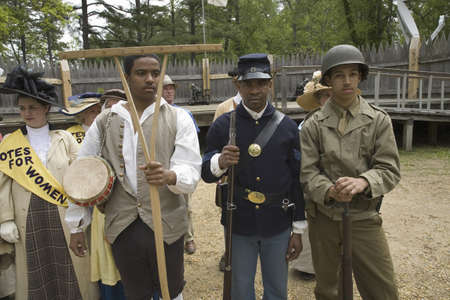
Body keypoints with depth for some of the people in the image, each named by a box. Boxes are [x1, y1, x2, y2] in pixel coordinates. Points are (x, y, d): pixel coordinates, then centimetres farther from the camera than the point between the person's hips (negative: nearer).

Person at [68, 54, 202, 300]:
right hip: (121, 227, 2)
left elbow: (191, 170, -11)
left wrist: (169, 176, -33)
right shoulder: (104, 121, 4)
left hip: (166, 224, -1)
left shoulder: (178, 119, -2)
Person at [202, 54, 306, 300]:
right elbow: (206, 174, -2)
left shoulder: (287, 127, -1)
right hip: (238, 224, 0)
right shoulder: (222, 125, -4)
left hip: (278, 225, 1)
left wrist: (298, 230, 2)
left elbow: (298, 180, 1)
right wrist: (220, 162, -26)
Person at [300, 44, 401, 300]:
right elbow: (307, 171, -7)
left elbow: (389, 169, -5)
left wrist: (363, 181, -25)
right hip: (323, 218, 0)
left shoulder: (379, 120, 0)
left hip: (364, 218, 0)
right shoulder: (314, 124, -1)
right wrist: (329, 190, -26)